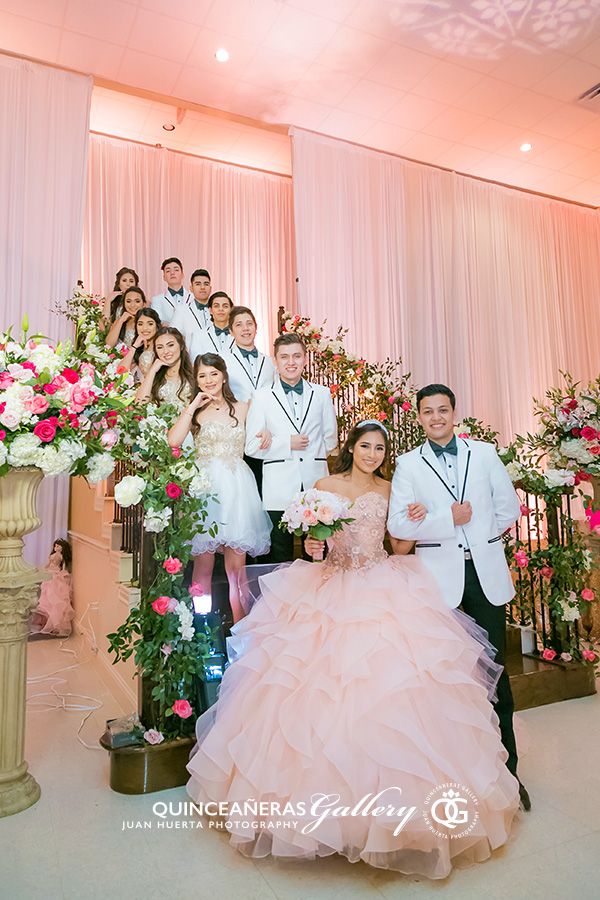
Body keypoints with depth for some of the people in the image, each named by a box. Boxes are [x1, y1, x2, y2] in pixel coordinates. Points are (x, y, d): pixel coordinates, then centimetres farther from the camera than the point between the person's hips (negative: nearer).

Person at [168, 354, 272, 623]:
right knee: (203, 563, 1)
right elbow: (173, 441, -10)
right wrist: (193, 406, -5)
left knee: (236, 564, 2)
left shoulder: (241, 408, 12)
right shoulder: (194, 411, 8)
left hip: (236, 487, 1)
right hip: (205, 487, -1)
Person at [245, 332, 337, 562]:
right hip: (279, 489, -1)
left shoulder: (322, 394, 9)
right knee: (280, 560, 8)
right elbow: (251, 447, -1)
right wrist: (287, 443, -12)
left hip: (316, 485, 2)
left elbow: (330, 441, 6)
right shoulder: (262, 397, 3)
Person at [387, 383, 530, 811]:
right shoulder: (408, 464, 3)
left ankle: (506, 767, 23)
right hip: (440, 577, -1)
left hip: (487, 572, 1)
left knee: (495, 670, 8)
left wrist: (471, 531, 0)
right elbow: (398, 524, -7)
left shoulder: (484, 453, 7)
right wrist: (449, 520, -14)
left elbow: (510, 507, 7)